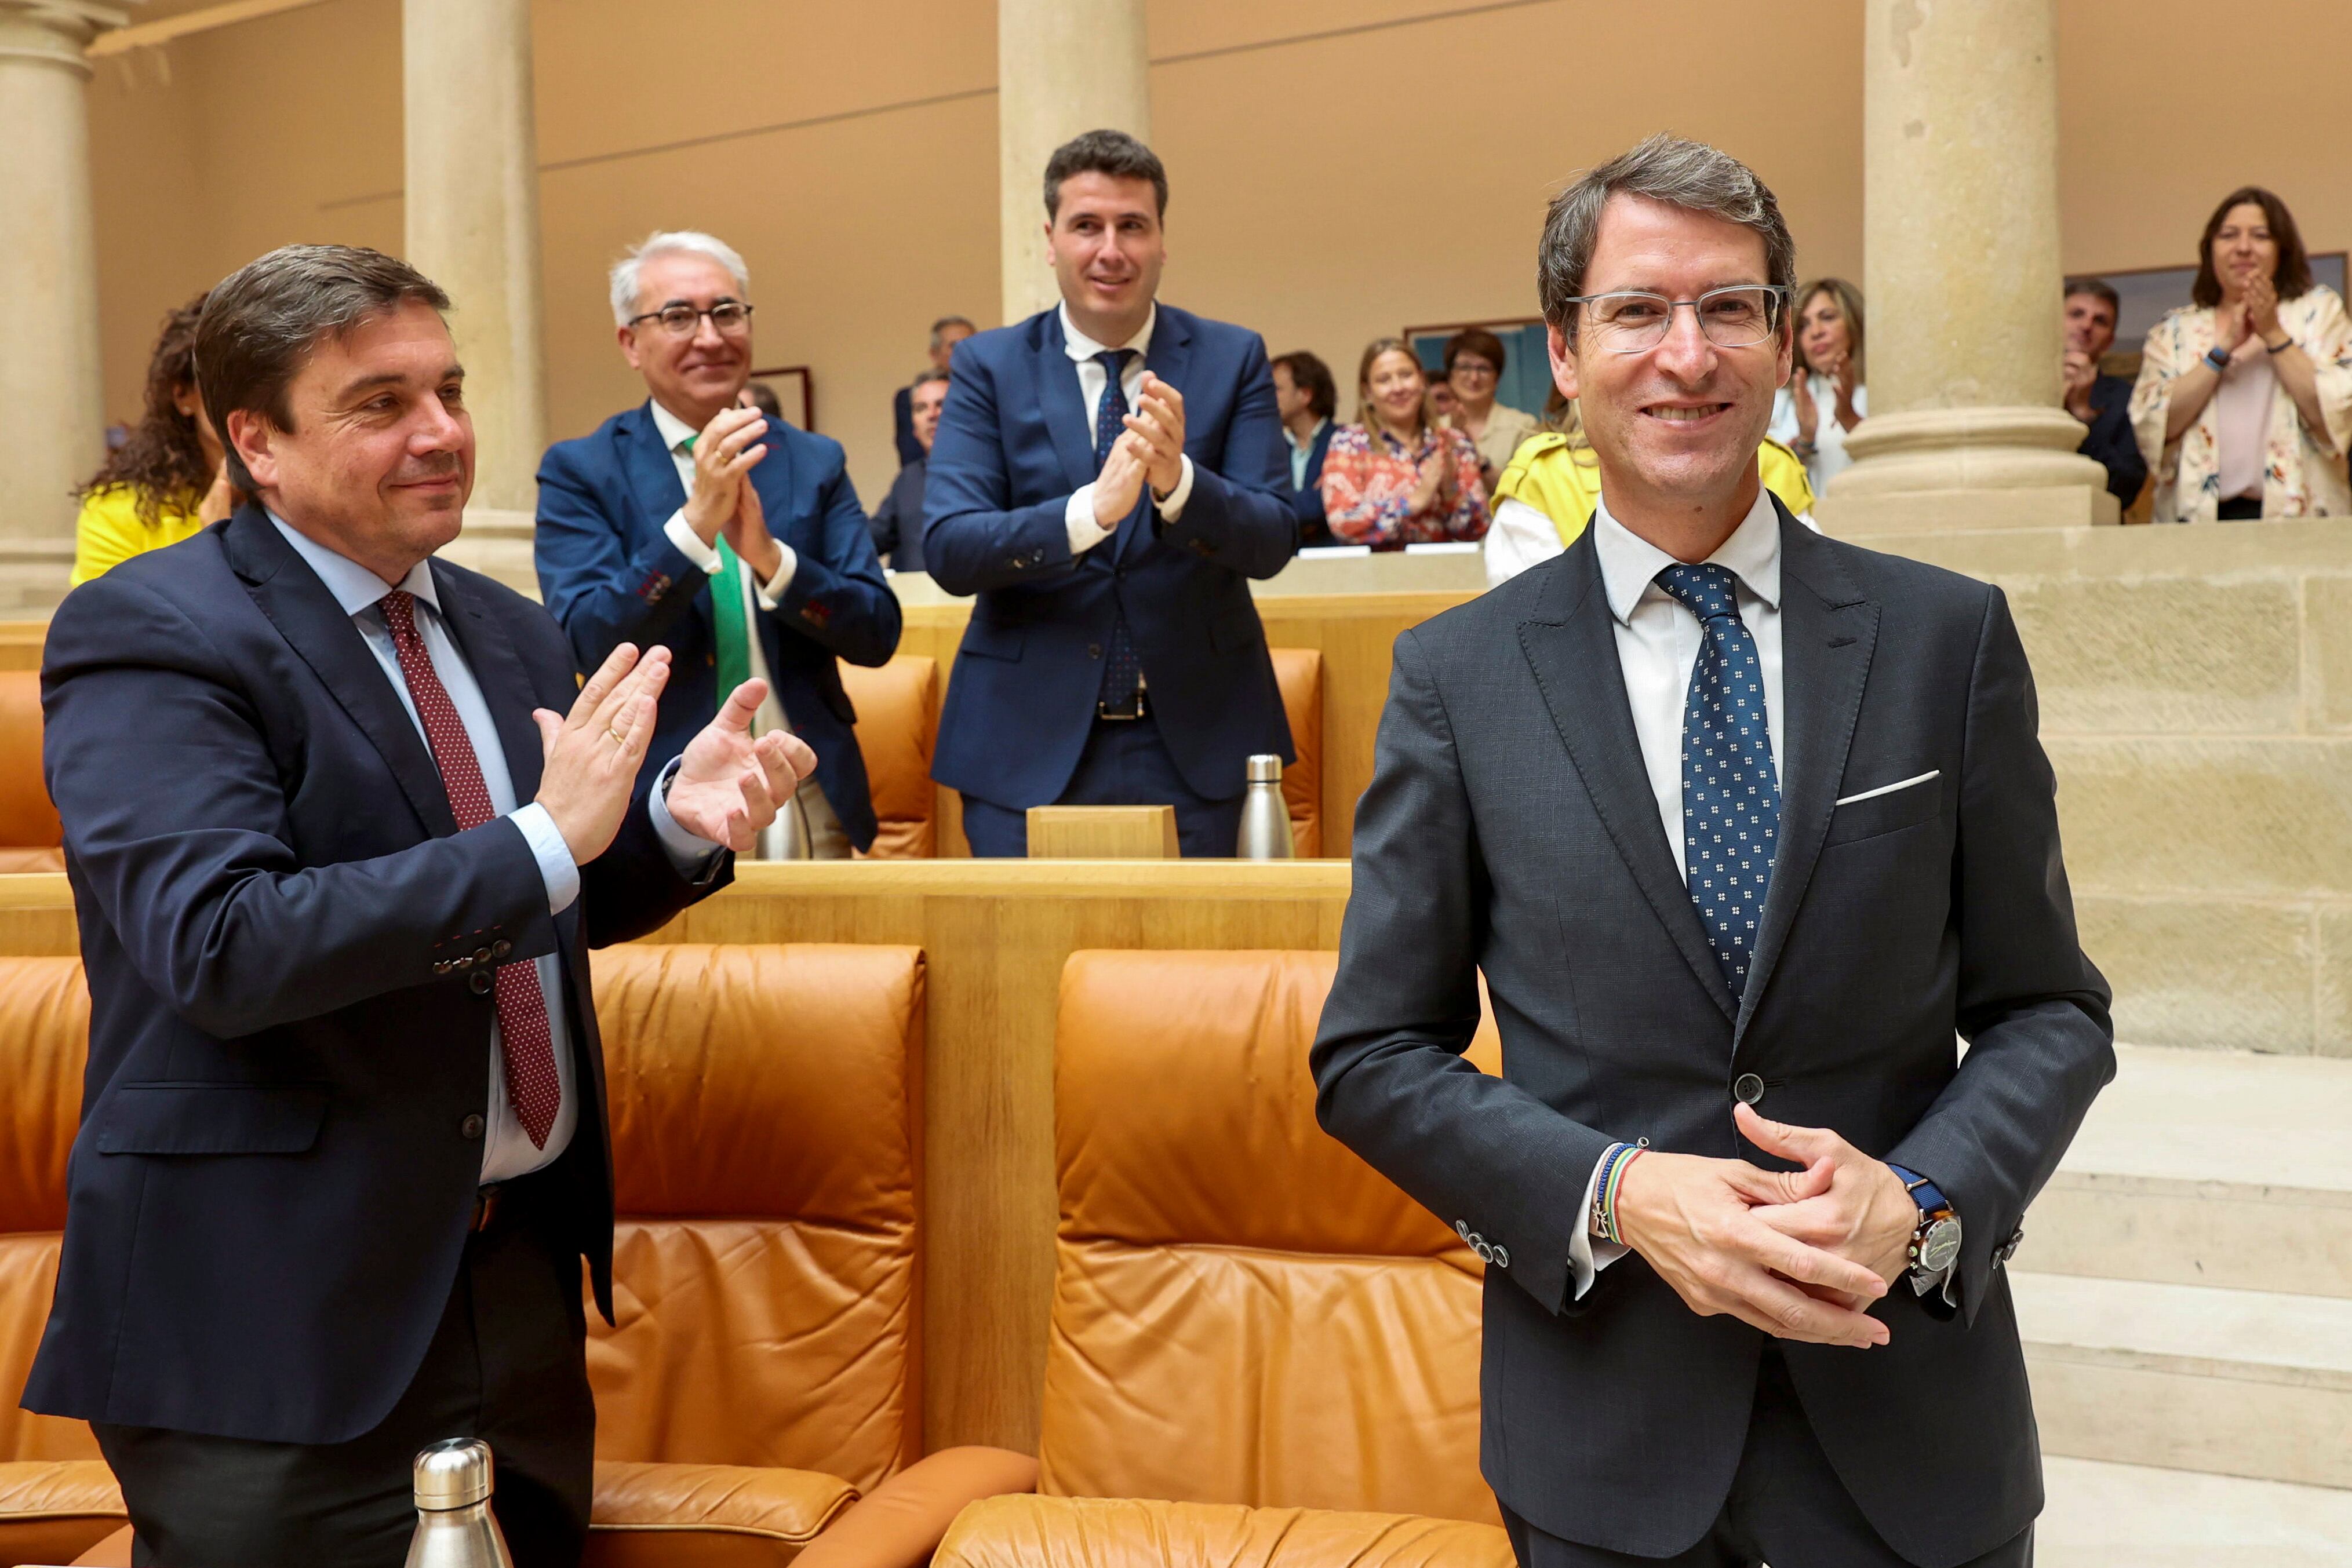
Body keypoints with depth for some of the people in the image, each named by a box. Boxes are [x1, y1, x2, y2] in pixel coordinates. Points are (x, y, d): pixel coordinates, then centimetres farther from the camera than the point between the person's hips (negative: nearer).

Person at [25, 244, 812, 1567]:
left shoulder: (509, 631, 10)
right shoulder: (147, 639, -12)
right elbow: (219, 946, -25)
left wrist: (680, 823, -4)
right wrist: (543, 838, -26)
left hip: (522, 1262, 7)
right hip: (283, 1315, -6)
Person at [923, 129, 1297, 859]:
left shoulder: (1232, 359, 2)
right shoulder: (989, 365, 1)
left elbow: (1273, 542, -6)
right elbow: (946, 548, -11)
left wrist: (1177, 481, -27)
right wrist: (1092, 509, -28)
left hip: (1196, 745, 1)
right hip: (1030, 749, -1)